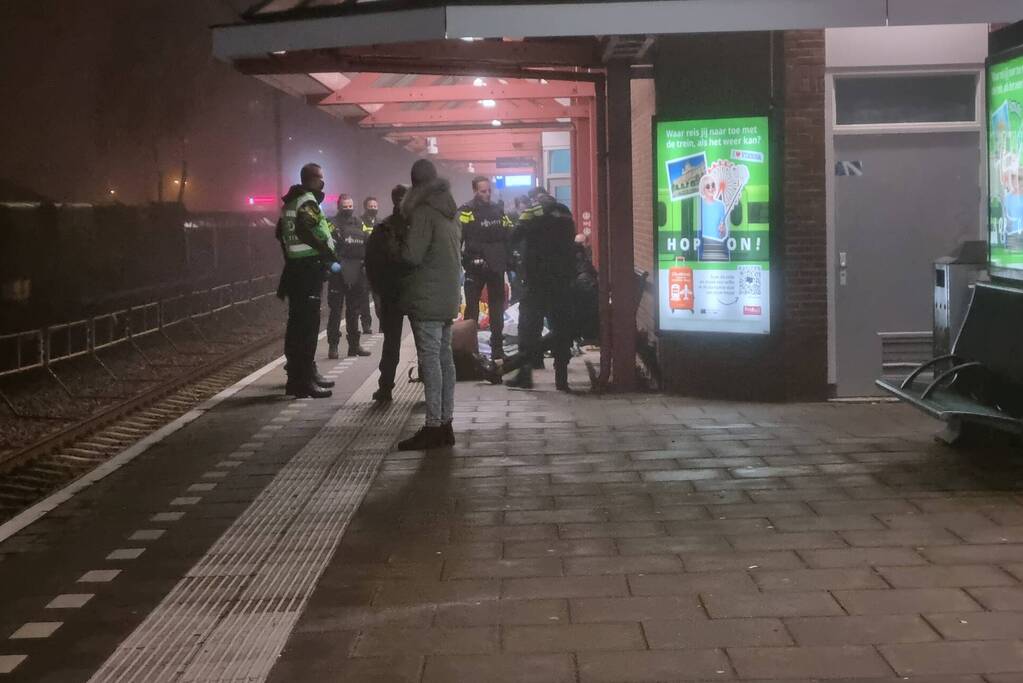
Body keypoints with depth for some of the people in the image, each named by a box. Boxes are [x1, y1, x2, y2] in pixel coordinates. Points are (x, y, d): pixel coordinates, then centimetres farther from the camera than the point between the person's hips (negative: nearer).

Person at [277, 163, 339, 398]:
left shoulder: (291, 202, 18)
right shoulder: (307, 201, -12)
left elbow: (281, 232, 23)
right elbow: (306, 231, -26)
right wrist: (329, 255, -21)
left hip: (294, 267, 10)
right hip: (309, 268, -10)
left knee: (298, 323, 17)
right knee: (308, 324, -10)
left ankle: (300, 374, 27)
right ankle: (303, 381, -11)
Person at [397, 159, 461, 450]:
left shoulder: (423, 212, -13)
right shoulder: (449, 213, 14)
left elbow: (412, 256, -18)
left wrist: (395, 245, 1)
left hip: (427, 299, -9)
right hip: (448, 297, 9)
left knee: (430, 359, -8)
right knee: (444, 357, 11)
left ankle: (433, 426, -8)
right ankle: (445, 423, 15)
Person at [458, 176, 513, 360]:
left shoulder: (498, 210, 9)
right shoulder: (466, 212, -7)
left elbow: (509, 237, 11)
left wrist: (509, 260, 3)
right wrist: (463, 260, -21)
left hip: (496, 268, 5)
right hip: (475, 268, -5)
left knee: (497, 309, 11)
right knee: (471, 308, 0)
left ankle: (497, 348, 18)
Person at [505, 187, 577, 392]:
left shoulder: (532, 214, -5)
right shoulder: (565, 213, 8)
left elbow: (514, 239, -1)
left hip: (538, 279, -3)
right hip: (563, 279, 4)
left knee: (529, 324, 3)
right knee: (561, 325, 7)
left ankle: (525, 373, -2)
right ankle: (561, 376, 7)